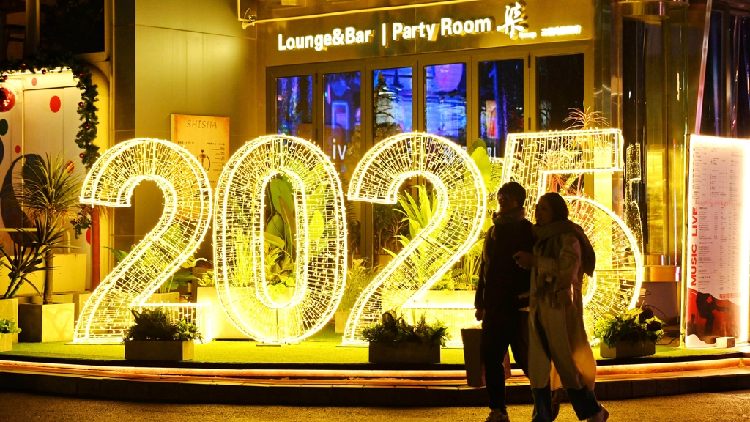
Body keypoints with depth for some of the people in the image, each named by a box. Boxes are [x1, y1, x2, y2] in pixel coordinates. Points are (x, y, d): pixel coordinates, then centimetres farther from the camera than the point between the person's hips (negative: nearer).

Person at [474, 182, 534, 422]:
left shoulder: (528, 232, -3)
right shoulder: (494, 231, 16)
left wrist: (532, 301, -16)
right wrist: (480, 303, 16)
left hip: (519, 306, -7)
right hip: (494, 307, 7)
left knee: (525, 357, -4)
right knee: (491, 358, 3)